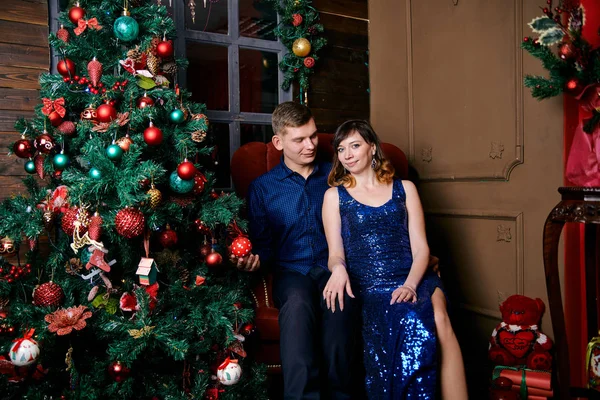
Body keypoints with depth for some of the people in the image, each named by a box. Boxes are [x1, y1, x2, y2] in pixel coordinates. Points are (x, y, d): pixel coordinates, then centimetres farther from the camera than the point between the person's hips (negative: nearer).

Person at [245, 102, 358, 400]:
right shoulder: (261, 188, 12)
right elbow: (263, 244, 14)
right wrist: (255, 258, -9)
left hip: (335, 267, 1)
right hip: (291, 271, 0)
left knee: (339, 306, -35)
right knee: (297, 304, -36)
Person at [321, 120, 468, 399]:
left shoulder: (404, 189, 17)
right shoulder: (334, 196, 14)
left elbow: (420, 247, 8)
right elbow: (335, 252, 6)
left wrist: (410, 284, -12)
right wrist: (339, 268, -20)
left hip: (414, 279, 2)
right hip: (370, 286, -1)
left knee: (439, 318, -32)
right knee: (414, 322, -34)